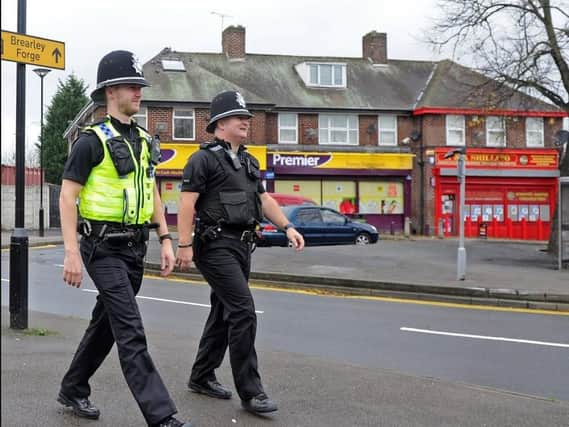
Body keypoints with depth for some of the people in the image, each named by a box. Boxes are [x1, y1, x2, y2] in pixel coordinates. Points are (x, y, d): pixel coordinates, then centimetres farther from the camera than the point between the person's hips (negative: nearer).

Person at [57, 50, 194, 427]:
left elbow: (152, 194, 16)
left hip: (135, 246, 8)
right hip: (103, 248, -8)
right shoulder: (92, 140, -11)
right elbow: (67, 197, -12)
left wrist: (165, 240, 10)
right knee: (131, 332, -11)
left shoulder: (144, 140, 11)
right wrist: (72, 253, -18)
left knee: (106, 323, 17)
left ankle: (73, 390, 36)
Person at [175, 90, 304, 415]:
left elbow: (264, 199, 21)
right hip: (216, 245, -9)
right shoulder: (204, 158, -7)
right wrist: (185, 245, -18)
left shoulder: (249, 162, 18)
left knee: (224, 313, 14)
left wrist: (288, 227, 9)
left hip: (242, 245, 9)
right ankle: (250, 391, -9)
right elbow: (187, 203, -12)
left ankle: (202, 376, 27)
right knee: (243, 310, -15)